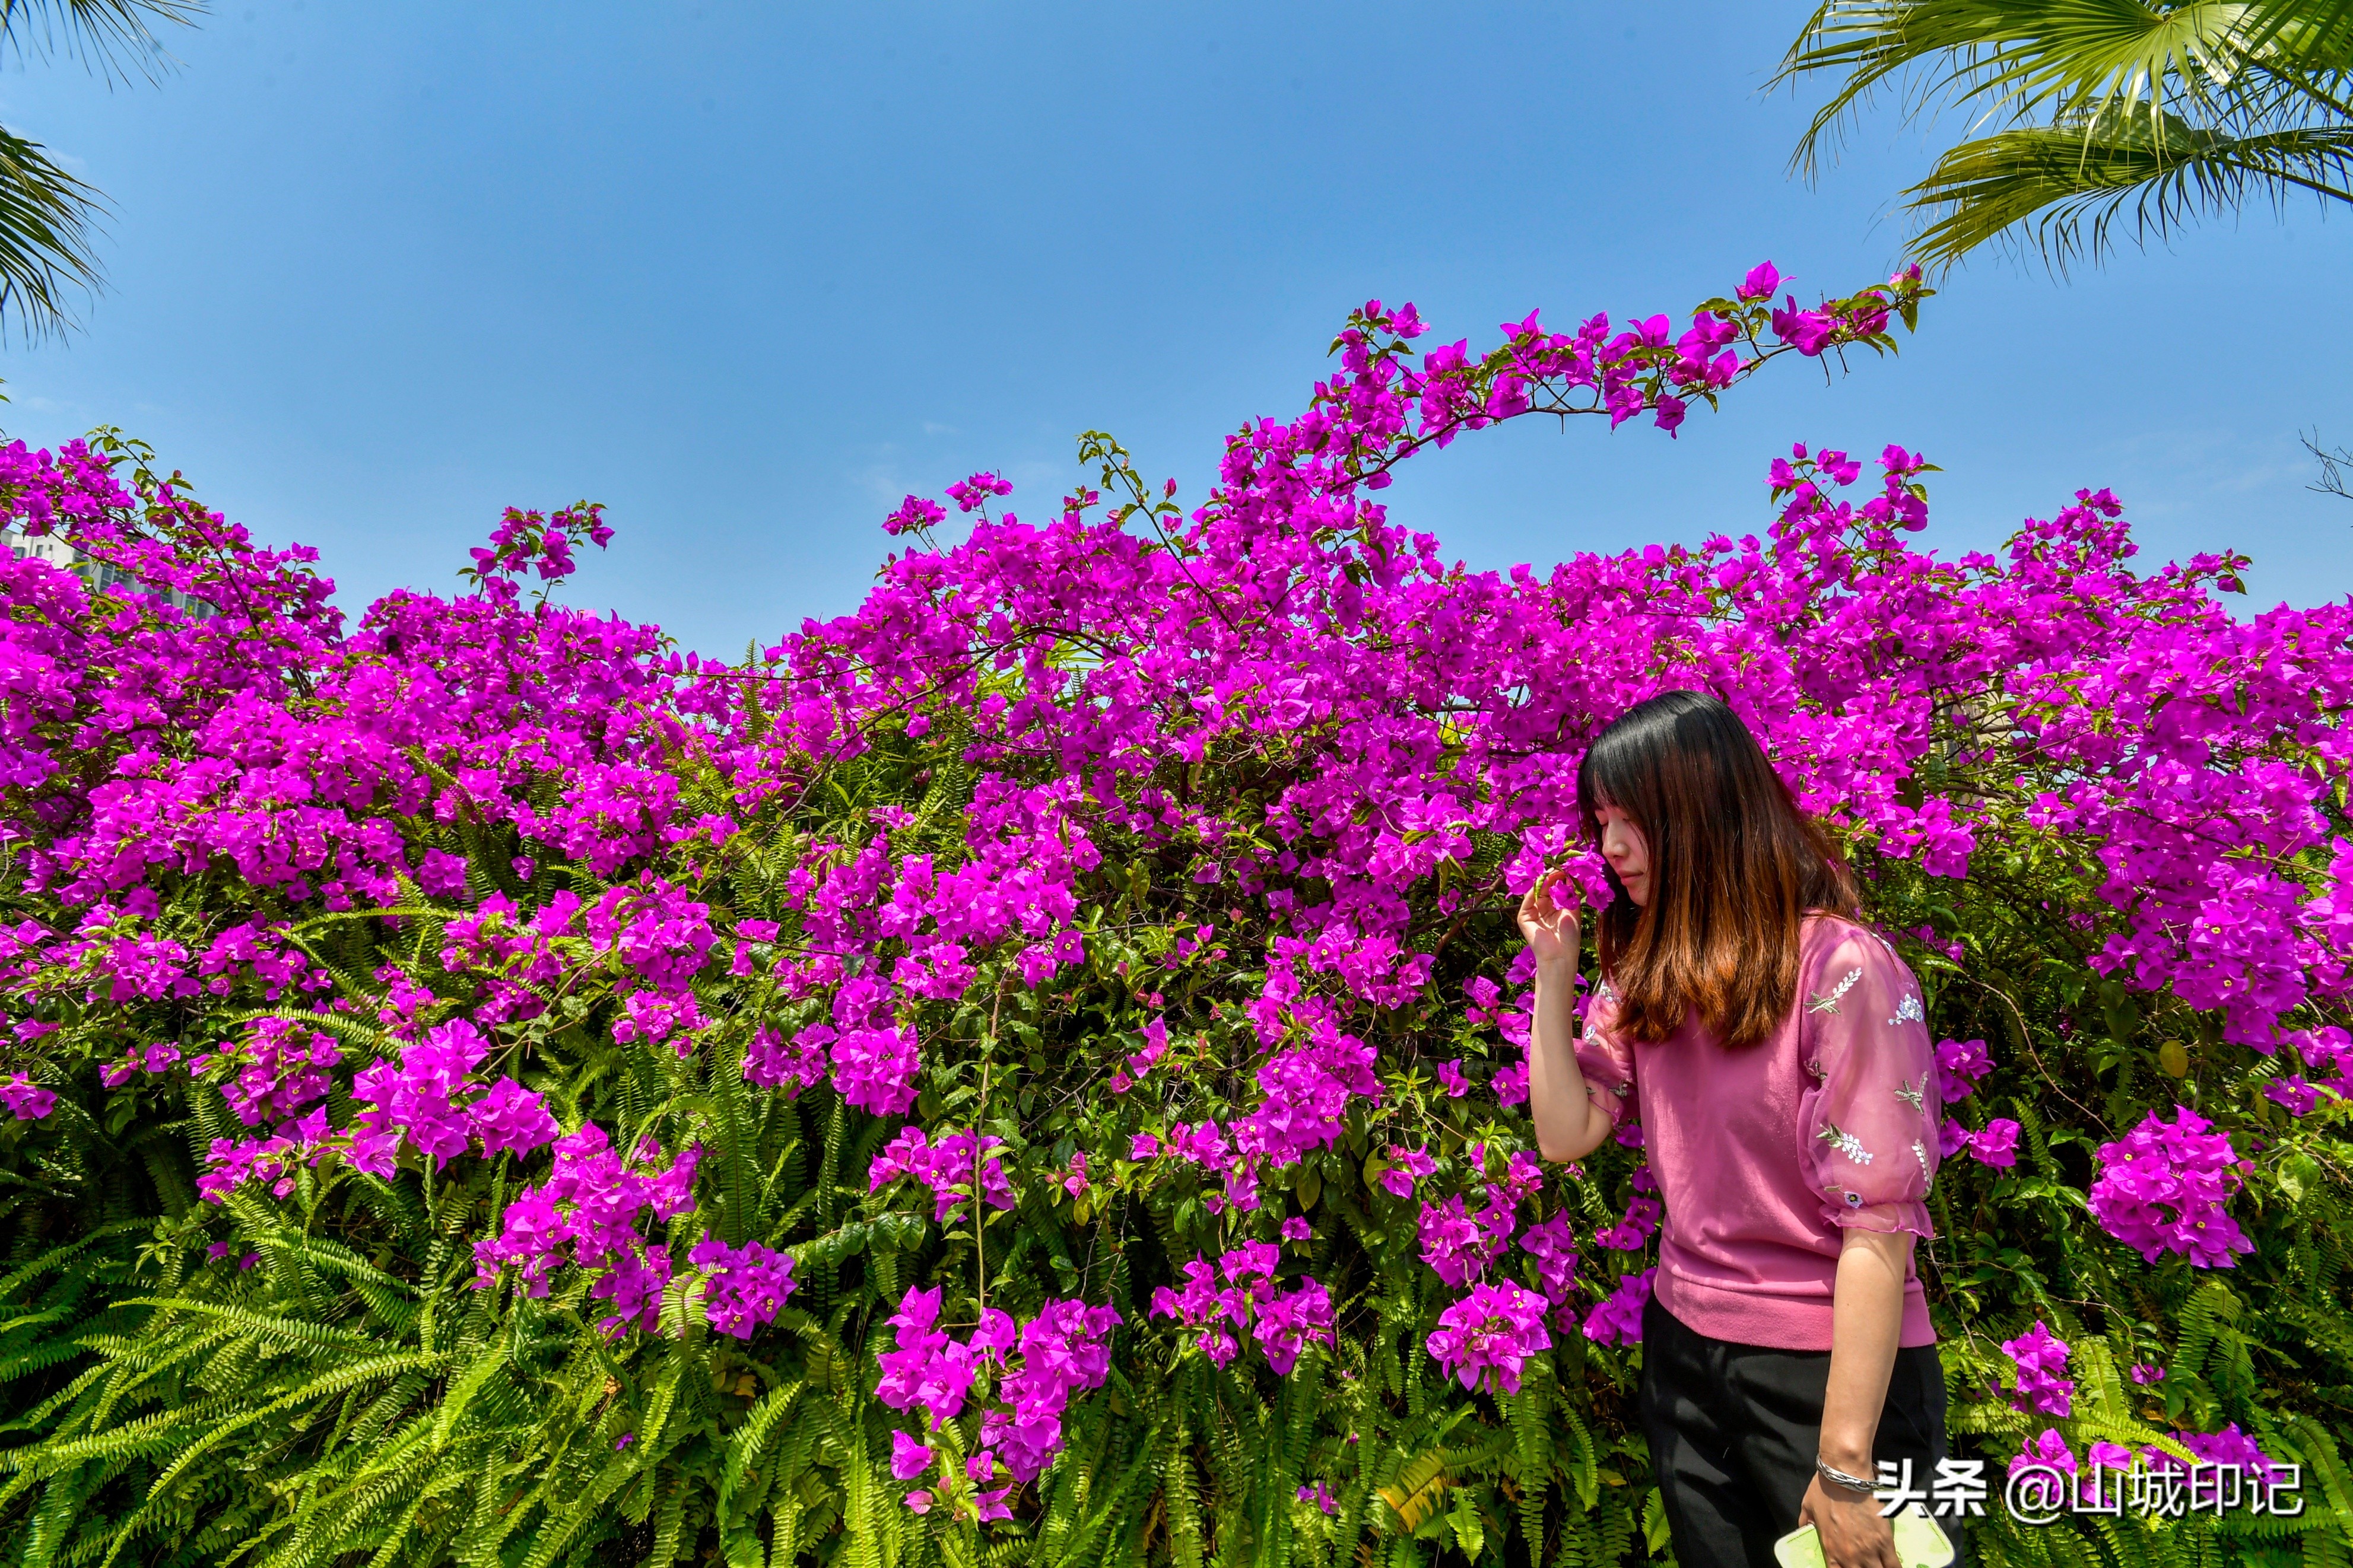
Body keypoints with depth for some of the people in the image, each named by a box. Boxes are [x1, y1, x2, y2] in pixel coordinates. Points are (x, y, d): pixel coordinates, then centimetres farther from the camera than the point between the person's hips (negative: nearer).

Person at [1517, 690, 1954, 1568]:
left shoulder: (1842, 968, -20)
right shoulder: (1642, 973, 0)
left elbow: (1877, 1226, -21)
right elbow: (1566, 1136, -3)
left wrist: (1845, 1465, -20)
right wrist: (1553, 973, -9)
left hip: (1836, 1368, -6)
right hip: (1683, 1353, 6)